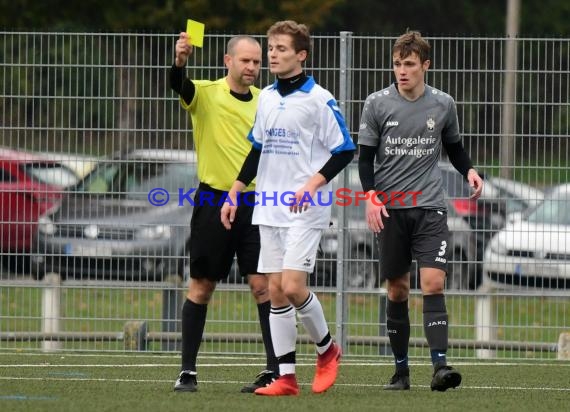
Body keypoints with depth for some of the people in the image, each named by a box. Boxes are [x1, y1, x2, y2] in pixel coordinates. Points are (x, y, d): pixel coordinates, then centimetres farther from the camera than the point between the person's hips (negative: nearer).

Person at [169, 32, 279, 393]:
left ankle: (276, 369, -2)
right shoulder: (206, 93, -3)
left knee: (263, 285, -4)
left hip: (254, 202, 2)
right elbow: (178, 85, -25)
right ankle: (188, 370, 9)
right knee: (201, 286, 3)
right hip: (213, 201, -2)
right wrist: (180, 62, -47)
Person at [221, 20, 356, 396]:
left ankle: (327, 350, 10)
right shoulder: (267, 98, 12)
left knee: (293, 286, -15)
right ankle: (286, 377, 5)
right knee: (276, 290, 2)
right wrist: (234, 195, 17)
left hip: (305, 209, -7)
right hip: (269, 207, 7)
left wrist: (313, 185, -19)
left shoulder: (318, 99, -8)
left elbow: (345, 151, -7)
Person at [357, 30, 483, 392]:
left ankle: (440, 365, -21)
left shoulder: (443, 104, 4)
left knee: (433, 283, -14)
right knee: (397, 289, 5)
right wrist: (371, 195, -12)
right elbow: (365, 156, 4)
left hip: (430, 206, 0)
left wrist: (469, 170, -1)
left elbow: (454, 146, 19)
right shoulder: (377, 104, 0)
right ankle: (401, 370, 14)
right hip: (390, 209, 0)